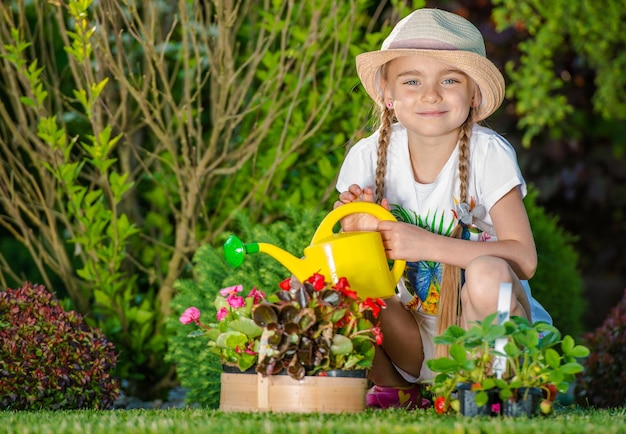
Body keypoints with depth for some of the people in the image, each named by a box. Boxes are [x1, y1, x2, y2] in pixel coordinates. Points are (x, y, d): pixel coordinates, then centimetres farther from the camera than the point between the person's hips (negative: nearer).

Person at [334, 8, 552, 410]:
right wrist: (359, 222, -27)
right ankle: (395, 391, 2)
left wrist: (426, 244, -31)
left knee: (487, 273, -34)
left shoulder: (489, 154, -15)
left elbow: (524, 258, -22)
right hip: (417, 338, 4)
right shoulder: (370, 156, -6)